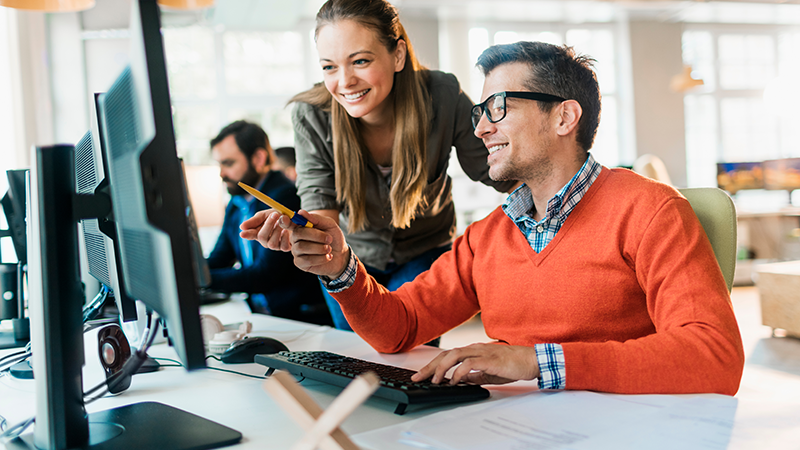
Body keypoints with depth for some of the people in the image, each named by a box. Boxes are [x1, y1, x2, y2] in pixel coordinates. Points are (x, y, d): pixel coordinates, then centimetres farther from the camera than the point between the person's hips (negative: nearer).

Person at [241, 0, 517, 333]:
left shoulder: (442, 98, -27)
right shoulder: (310, 117, -27)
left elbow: (490, 172, -14)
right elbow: (321, 212, -27)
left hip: (424, 254, -1)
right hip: (352, 256, 1)